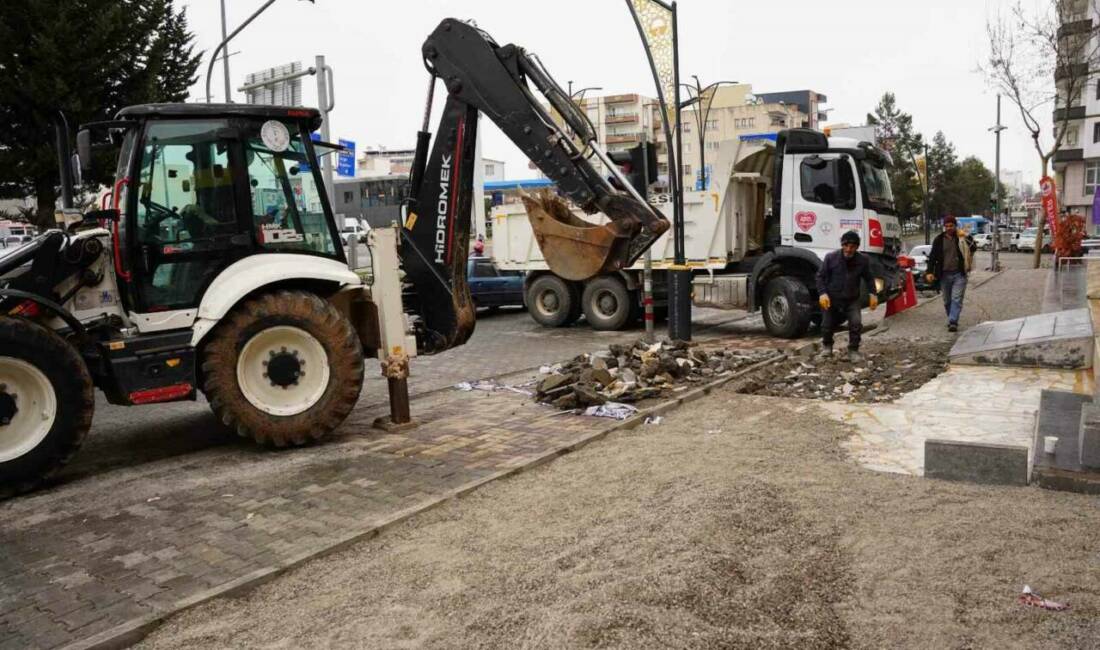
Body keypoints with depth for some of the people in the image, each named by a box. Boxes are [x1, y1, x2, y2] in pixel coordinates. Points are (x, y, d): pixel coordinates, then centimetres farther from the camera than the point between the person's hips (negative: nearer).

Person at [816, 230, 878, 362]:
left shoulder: (863, 260, -6)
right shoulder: (831, 257, -12)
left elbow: (868, 278, 7)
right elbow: (821, 276, -6)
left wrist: (872, 294, -4)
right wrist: (822, 293, -18)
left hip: (852, 299, 1)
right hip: (831, 299, 0)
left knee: (856, 323, -18)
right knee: (827, 325, 7)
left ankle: (853, 350, 2)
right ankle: (827, 345, 38)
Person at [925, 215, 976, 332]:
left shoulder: (962, 238, 2)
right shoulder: (939, 239, 5)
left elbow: (974, 248, -7)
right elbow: (932, 256, 5)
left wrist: (967, 238, -22)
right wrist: (930, 272, -4)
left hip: (959, 274, -2)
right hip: (944, 275, 3)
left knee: (956, 299, -10)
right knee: (947, 300, 11)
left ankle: (953, 322, -14)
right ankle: (951, 320, 27)